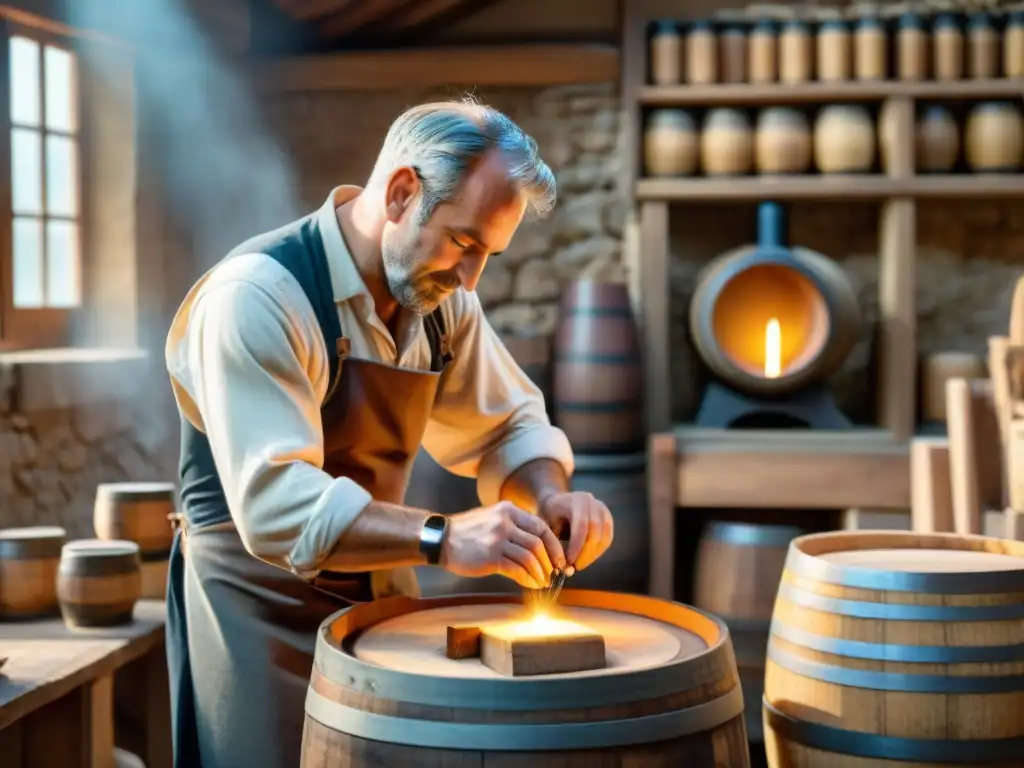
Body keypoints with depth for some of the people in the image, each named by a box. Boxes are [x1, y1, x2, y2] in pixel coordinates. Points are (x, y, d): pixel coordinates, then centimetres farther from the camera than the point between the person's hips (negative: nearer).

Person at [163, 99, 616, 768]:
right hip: (261, 605, -7)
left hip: (380, 589, 7)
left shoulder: (440, 297, 0)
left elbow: (507, 425, 12)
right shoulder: (257, 296, -23)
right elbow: (274, 505, -32)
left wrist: (551, 496, -9)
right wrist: (443, 538, -40)